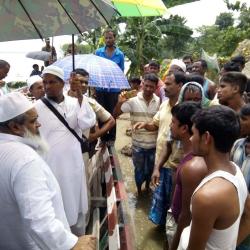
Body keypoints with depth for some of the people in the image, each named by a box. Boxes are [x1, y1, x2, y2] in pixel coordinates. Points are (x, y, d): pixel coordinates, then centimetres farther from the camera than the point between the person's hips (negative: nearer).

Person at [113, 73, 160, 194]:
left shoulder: (159, 101, -8)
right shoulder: (133, 100, -12)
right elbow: (115, 115, -13)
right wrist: (120, 102, -29)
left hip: (153, 144, 2)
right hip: (138, 143, -1)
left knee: (150, 169, 22)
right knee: (139, 169, 18)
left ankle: (147, 186, 50)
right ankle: (139, 191, 42)